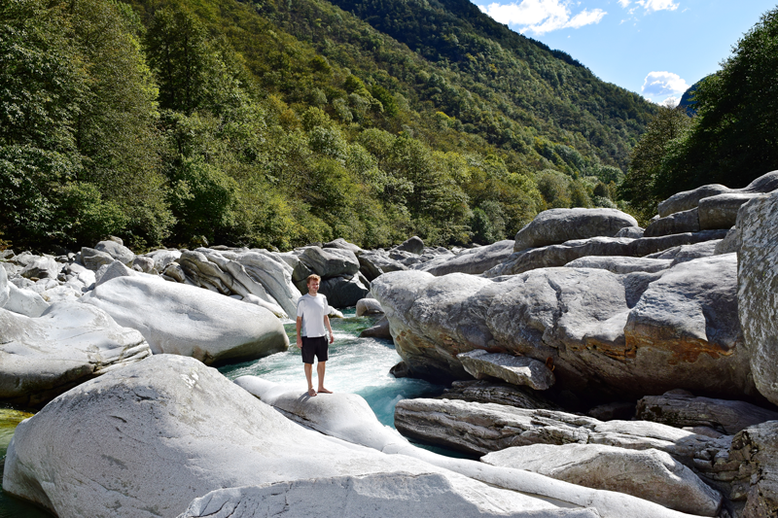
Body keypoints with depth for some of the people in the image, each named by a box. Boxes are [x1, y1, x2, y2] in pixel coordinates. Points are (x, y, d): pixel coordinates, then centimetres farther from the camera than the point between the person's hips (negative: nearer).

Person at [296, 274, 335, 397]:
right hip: (308, 336, -4)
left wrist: (330, 332, 11)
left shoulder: (323, 298, 7)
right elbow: (299, 319, -4)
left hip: (321, 335, 4)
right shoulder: (302, 300, -7)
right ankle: (310, 387, 19)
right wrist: (298, 337, -8)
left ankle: (321, 386, 22)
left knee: (322, 361, 9)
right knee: (308, 363, 5)